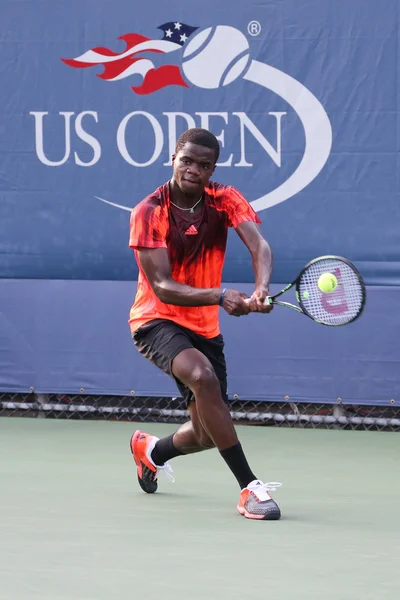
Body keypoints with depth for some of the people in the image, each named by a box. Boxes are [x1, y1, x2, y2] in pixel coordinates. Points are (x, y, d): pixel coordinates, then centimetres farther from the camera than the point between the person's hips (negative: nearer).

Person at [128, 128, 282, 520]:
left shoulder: (225, 201, -6)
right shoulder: (148, 213, -17)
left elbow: (259, 245, -24)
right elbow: (162, 287, -24)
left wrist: (262, 288, -46)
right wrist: (220, 297, -39)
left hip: (204, 327, 5)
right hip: (157, 321, -5)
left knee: (207, 433, 7)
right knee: (202, 375, -35)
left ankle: (151, 450, 44)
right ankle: (249, 487, -33)